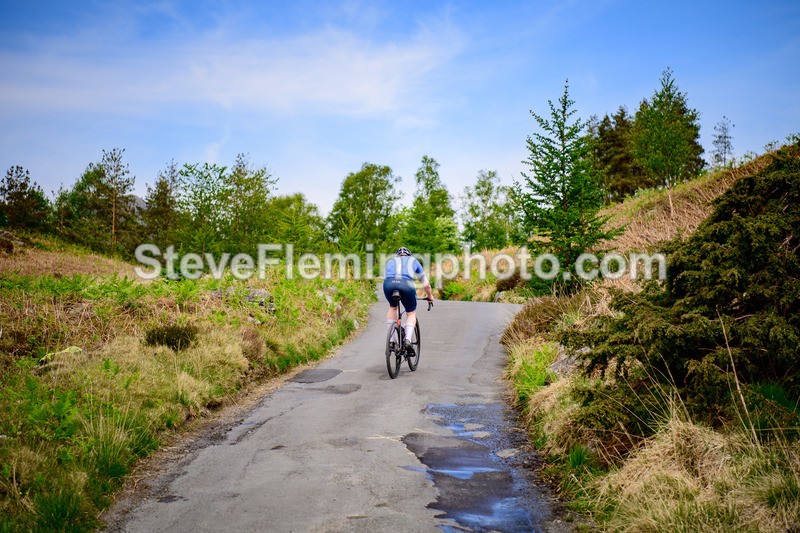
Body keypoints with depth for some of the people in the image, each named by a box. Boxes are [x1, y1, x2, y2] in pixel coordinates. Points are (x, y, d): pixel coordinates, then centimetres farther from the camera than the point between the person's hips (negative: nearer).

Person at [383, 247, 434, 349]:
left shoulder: (390, 261, 37)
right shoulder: (413, 261, 34)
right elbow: (425, 283, 39)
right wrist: (430, 296, 55)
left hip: (389, 284, 2)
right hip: (406, 284, -2)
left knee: (392, 307, 30)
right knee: (411, 313, 19)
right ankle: (408, 339, -3)